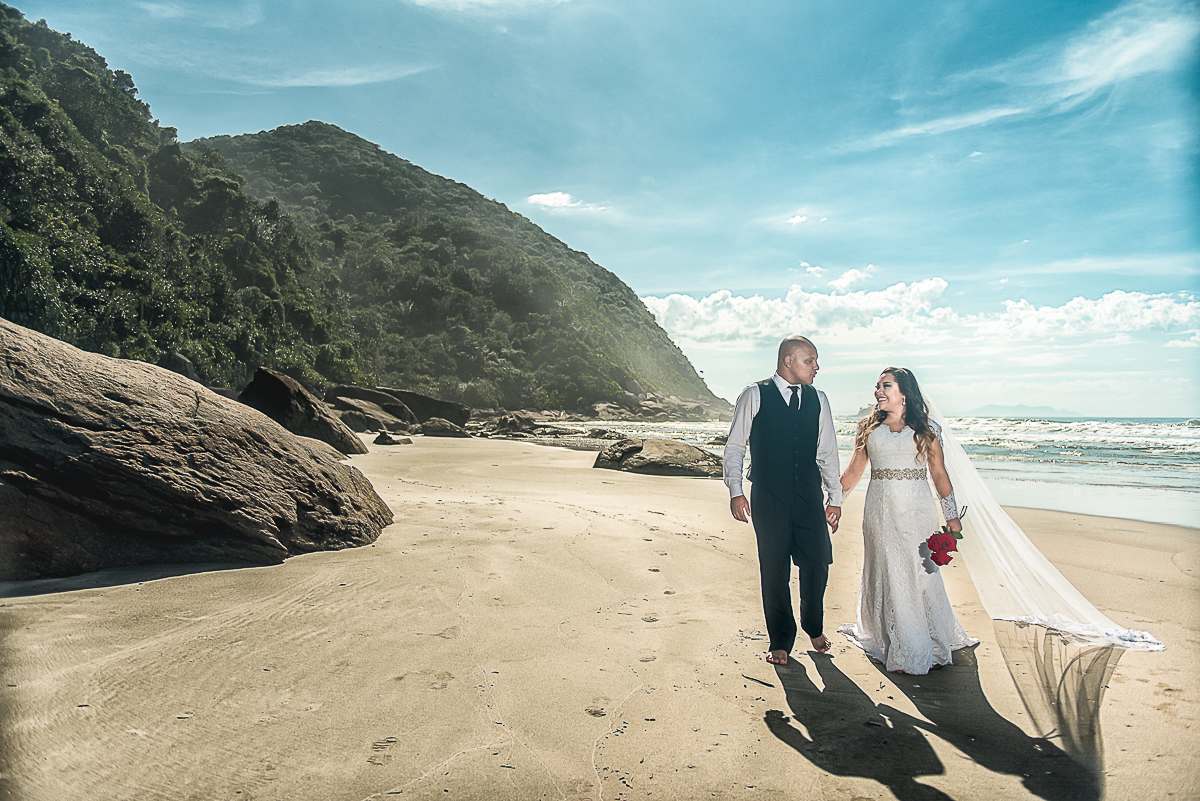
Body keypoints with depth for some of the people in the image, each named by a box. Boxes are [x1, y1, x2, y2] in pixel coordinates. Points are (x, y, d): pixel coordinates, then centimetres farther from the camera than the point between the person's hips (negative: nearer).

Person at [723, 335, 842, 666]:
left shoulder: (818, 400, 8)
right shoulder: (754, 396, -3)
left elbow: (827, 452, 12)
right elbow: (734, 446, -1)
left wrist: (835, 497, 11)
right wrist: (735, 491, -8)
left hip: (810, 498, 3)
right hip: (769, 499, -3)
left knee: (817, 564, 4)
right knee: (775, 573, 5)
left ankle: (814, 626, 33)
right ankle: (781, 641, 25)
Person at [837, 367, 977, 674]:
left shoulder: (926, 429, 4)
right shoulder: (868, 427, 8)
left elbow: (939, 474, 5)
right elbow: (854, 470, 12)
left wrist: (952, 515, 4)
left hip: (917, 511, -1)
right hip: (880, 511, 2)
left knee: (921, 574, 0)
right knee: (887, 578, 5)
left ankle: (930, 647, 18)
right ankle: (900, 650, 17)